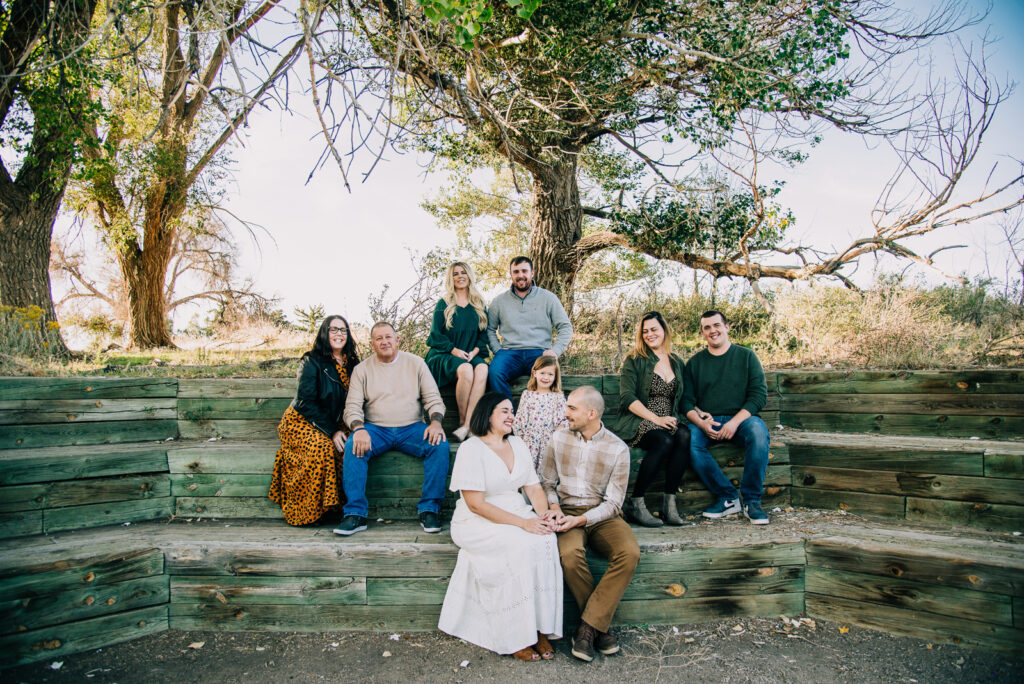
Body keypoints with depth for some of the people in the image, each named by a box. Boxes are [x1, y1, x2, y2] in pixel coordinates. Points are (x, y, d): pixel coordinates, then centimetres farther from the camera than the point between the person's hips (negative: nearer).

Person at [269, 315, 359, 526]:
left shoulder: (351, 364, 9)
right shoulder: (313, 362, -8)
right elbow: (306, 402, -13)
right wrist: (331, 431, -20)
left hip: (333, 423, 5)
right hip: (301, 421, -5)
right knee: (322, 447, -33)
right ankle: (310, 510, -20)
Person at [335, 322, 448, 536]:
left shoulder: (415, 363, 10)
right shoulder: (362, 369, 9)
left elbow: (433, 398, 6)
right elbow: (352, 406, 2)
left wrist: (436, 422, -14)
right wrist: (359, 429, -20)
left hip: (412, 429, 0)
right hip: (376, 429, 0)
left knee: (440, 445, -27)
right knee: (353, 446, -30)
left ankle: (429, 510, -18)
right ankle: (355, 514, -23)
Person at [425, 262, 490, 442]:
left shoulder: (479, 306, 18)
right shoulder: (443, 304, 10)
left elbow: (484, 334, 14)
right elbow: (436, 334, 2)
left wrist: (475, 351, -6)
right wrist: (455, 350, -12)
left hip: (472, 355, 2)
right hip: (444, 355, -2)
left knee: (482, 369, -34)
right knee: (466, 370, -36)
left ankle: (468, 426, -40)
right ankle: (462, 421, -23)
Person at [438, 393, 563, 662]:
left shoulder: (518, 444, 11)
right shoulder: (471, 449, -11)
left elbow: (534, 488, 11)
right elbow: (476, 504, -18)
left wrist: (544, 514, -12)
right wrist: (522, 523, -24)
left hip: (518, 514, 6)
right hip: (477, 522, -5)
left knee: (545, 539, -24)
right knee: (521, 545, -31)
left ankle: (539, 628, -17)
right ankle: (516, 636, -19)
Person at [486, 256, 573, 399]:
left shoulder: (548, 298, 12)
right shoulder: (500, 301, 16)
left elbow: (566, 327, 11)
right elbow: (489, 329, 18)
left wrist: (555, 350, -5)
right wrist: (498, 351, 0)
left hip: (539, 352, -1)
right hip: (510, 352, 1)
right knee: (494, 373, -33)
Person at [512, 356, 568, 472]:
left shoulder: (558, 398, 5)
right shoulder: (527, 395, 8)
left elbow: (562, 422, 3)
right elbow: (518, 420, 9)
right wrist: (520, 439, 4)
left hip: (549, 442, -1)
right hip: (528, 442, 1)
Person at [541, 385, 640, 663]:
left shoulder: (618, 449, -3)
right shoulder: (559, 439, 4)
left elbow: (614, 502, -5)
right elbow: (547, 483, 12)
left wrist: (580, 519, -18)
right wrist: (554, 507, -9)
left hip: (602, 515, 0)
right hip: (567, 512, 0)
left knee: (630, 553, -29)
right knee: (570, 554, -32)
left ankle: (589, 626, -20)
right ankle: (601, 625, -11)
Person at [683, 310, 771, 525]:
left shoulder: (746, 356, 8)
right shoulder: (695, 362, 12)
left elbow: (759, 395, -1)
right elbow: (687, 401, 7)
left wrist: (735, 422, -16)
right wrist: (701, 422, -14)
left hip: (741, 418, -1)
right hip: (706, 421, 1)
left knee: (758, 431, -34)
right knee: (689, 439, -30)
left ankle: (752, 500, -20)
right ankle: (728, 497, -19)